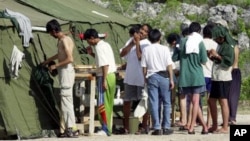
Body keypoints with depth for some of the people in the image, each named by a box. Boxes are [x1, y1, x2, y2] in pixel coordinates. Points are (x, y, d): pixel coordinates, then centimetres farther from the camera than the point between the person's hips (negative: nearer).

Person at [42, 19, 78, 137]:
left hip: (66, 71, -10)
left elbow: (70, 59, -24)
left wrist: (55, 66, -15)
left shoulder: (64, 40, -16)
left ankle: (69, 129, -9)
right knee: (67, 100, 12)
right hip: (65, 71, 10)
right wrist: (47, 61, 40)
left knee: (66, 99, -9)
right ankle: (69, 128, 15)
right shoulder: (65, 39, 13)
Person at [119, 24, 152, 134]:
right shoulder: (131, 40, 10)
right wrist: (132, 43, -7)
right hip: (130, 76, 6)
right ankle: (126, 127, 20)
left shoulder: (146, 44, -8)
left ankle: (144, 127, 10)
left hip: (142, 78, -6)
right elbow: (122, 54, 3)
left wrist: (137, 42, -14)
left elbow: (140, 57, -21)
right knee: (127, 101, 10)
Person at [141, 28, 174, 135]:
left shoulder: (146, 50, 1)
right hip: (164, 76, -1)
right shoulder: (164, 49, -2)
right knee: (166, 103, 7)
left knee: (154, 103, 2)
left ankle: (157, 128, -1)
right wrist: (171, 79, -1)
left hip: (151, 77, 1)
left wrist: (146, 78, 12)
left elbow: (144, 67, 2)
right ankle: (166, 127, 6)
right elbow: (169, 66, -5)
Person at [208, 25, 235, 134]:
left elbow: (229, 61, -20)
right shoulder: (220, 45, 18)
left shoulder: (228, 46, -11)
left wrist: (217, 55, -18)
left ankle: (225, 128, -5)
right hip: (216, 78, 10)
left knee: (223, 101, -8)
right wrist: (212, 57, 9)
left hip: (223, 78, -10)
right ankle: (214, 126, 19)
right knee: (211, 101, 12)